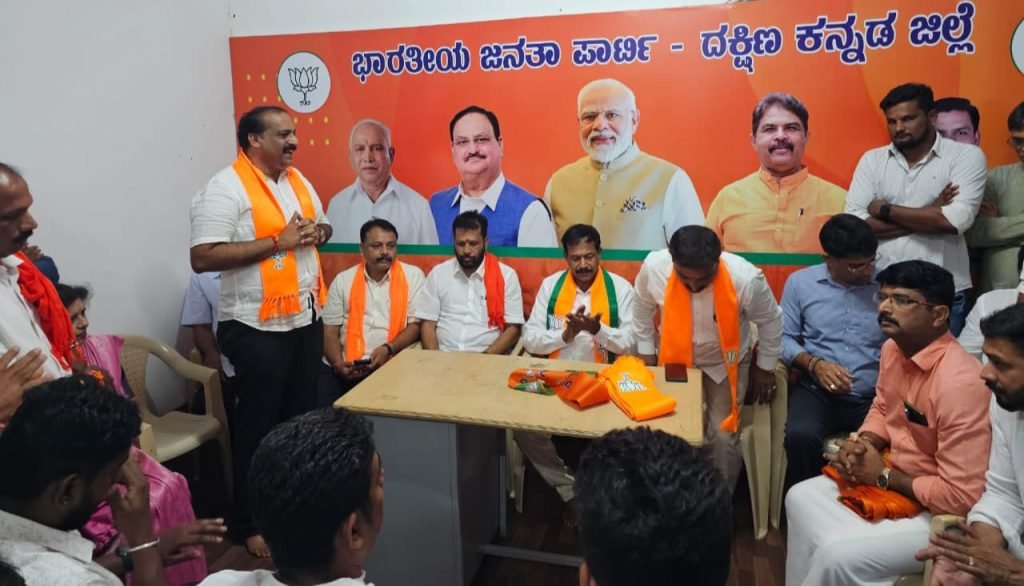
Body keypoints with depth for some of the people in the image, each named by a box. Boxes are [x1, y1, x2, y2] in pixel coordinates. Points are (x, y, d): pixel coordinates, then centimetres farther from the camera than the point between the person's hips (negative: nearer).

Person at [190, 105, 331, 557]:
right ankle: (250, 522, 24)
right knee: (259, 425, 6)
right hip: (258, 328, -7)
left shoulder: (297, 179, 10)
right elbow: (202, 258, -22)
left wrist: (319, 232, -4)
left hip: (307, 319, 7)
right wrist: (277, 242, -23)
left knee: (302, 417, 17)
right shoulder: (225, 189, -15)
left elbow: (321, 224, 21)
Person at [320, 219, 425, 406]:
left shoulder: (412, 276, 4)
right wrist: (338, 364, -9)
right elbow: (330, 331, 9)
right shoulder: (343, 280, 10)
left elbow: (416, 325, 0)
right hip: (344, 368, 2)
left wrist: (388, 349, -16)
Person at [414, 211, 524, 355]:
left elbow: (513, 329, 1)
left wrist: (485, 357, -12)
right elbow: (427, 325, 7)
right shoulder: (438, 274, 9)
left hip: (487, 358, -1)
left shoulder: (506, 275, 3)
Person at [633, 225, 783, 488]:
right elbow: (642, 309, -6)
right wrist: (647, 356, 0)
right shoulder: (653, 267, -29)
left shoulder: (745, 278, -33)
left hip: (724, 362, -1)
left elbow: (770, 322, -11)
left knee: (723, 438, -3)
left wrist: (765, 368, -1)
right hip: (675, 358, 2)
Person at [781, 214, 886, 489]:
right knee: (800, 436, -31)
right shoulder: (800, 282, 5)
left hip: (875, 396, 1)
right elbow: (784, 338, 6)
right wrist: (815, 363, -12)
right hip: (817, 391, 0)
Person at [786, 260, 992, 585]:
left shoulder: (959, 381, -31)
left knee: (837, 556, -21)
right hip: (890, 476, 9)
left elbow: (962, 498, -29)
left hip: (937, 511, -9)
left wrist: (883, 476, -17)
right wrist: (863, 446, -4)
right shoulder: (893, 348, -4)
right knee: (801, 498, 9)